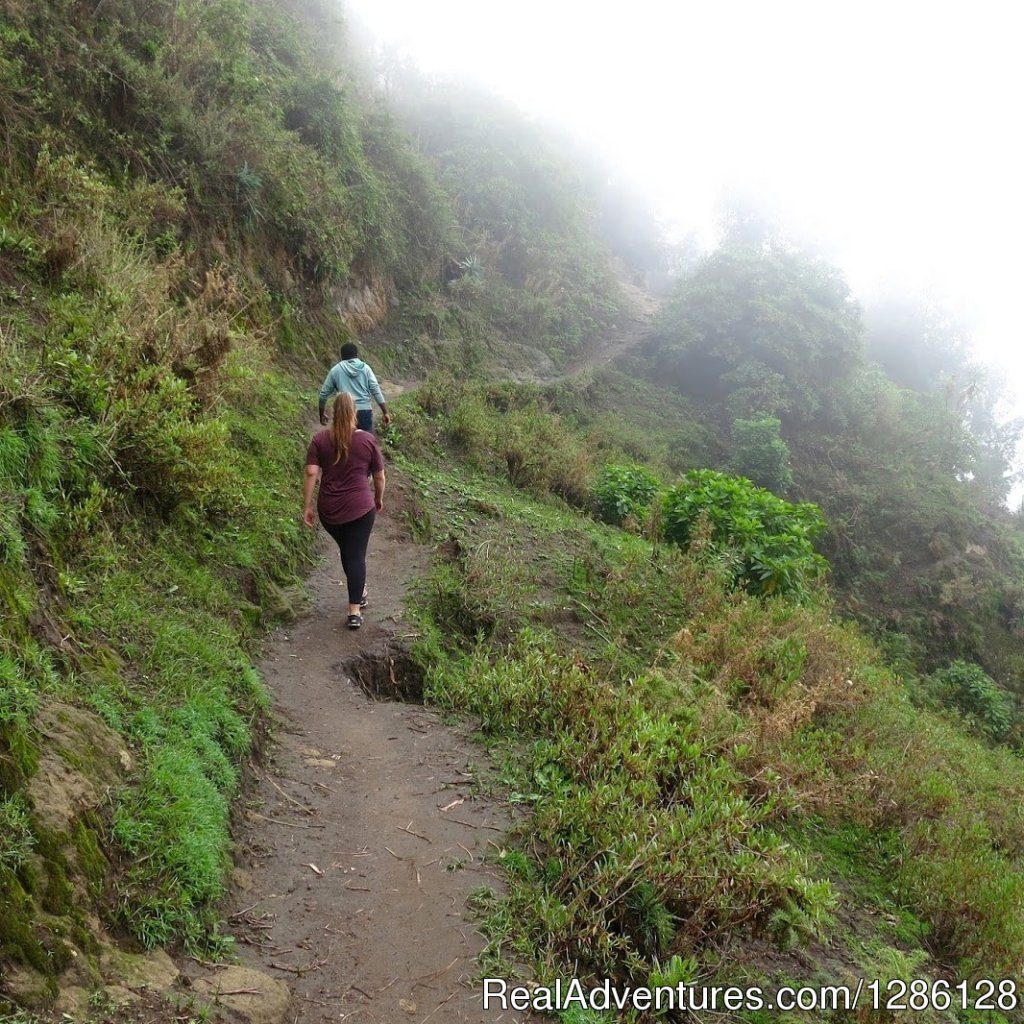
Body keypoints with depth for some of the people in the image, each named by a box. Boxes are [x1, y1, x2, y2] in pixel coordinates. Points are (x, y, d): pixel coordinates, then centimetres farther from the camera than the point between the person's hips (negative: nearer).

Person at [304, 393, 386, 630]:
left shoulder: (320, 439, -1)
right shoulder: (368, 440, -4)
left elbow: (311, 473, -8)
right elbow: (379, 476, 3)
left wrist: (308, 506, -3)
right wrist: (379, 499, 20)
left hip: (329, 510, 3)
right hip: (360, 508, -2)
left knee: (346, 551, 23)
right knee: (356, 555, 2)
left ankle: (358, 591, 43)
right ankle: (355, 611, -3)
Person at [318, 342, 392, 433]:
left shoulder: (335, 370, 6)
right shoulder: (365, 368, 6)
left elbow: (324, 393, 10)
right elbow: (376, 390, -2)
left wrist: (322, 413, 24)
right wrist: (385, 412, -2)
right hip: (365, 411, 1)